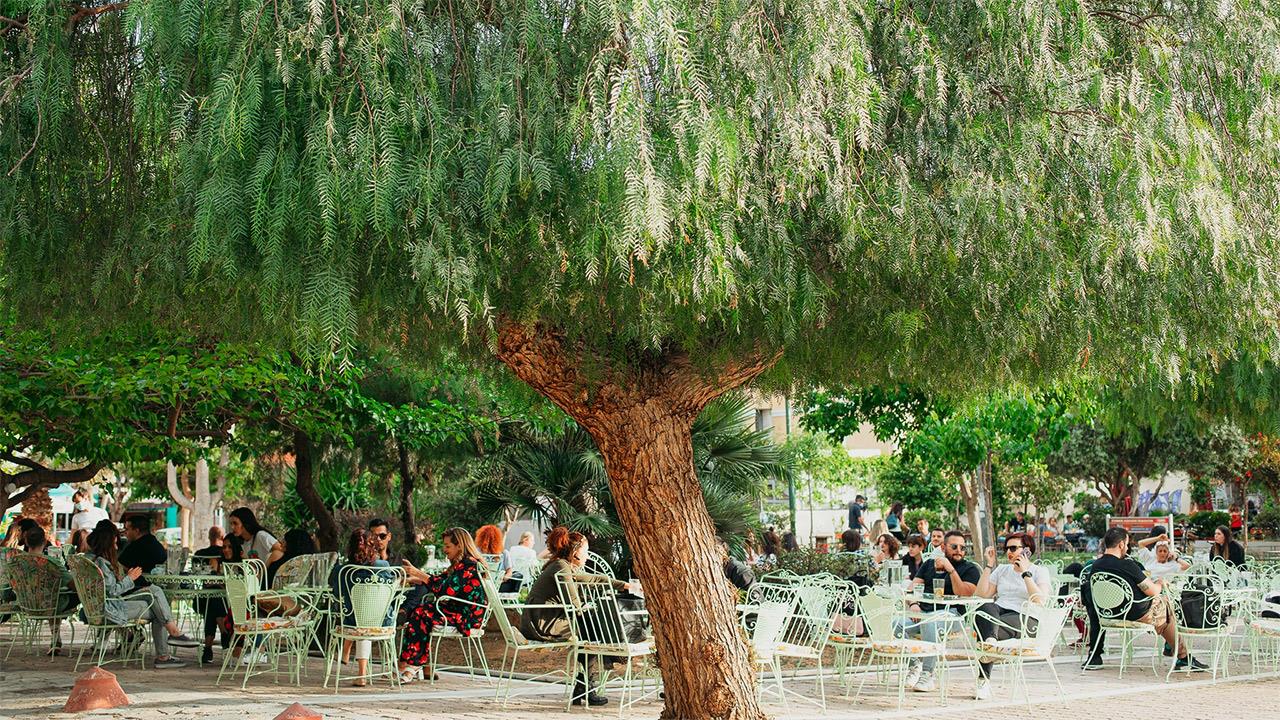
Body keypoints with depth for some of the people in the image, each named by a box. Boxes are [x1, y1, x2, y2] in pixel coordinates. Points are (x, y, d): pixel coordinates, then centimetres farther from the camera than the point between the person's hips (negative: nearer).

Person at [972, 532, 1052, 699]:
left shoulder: (1040, 572, 9)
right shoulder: (1002, 570, 25)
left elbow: (1040, 601, -10)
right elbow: (982, 593, 13)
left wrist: (1025, 573, -10)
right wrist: (989, 565, 10)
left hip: (1025, 618, -4)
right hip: (999, 611, 4)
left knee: (984, 628, -35)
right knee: (986, 609, -36)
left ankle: (983, 679, -41)